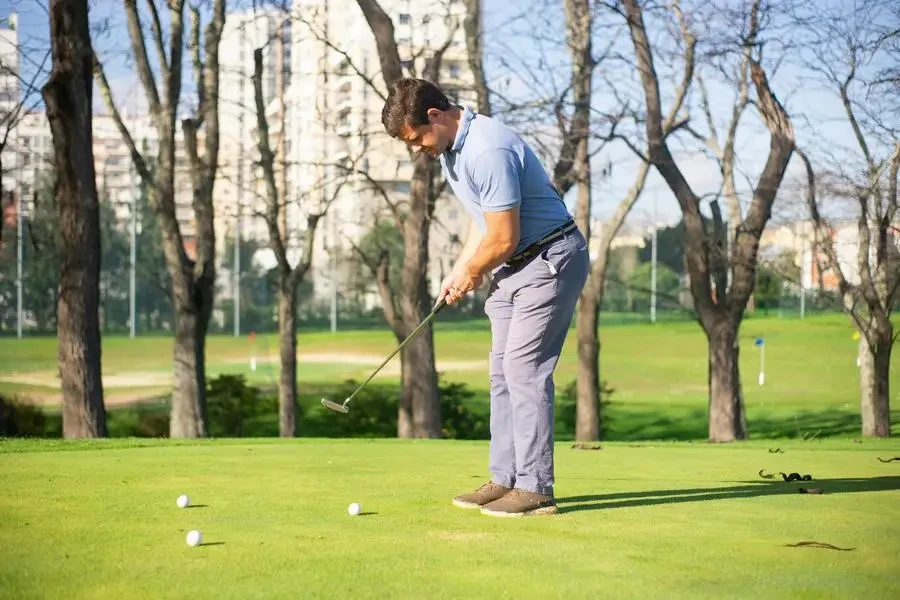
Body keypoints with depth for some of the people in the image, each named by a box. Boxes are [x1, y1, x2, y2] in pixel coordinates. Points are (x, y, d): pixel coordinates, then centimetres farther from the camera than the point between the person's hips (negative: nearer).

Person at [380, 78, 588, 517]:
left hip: (550, 261, -10)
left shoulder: (489, 151, -26)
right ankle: (506, 479, 13)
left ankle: (535, 488, -10)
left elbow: (503, 239, -22)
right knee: (503, 371, 9)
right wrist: (459, 272, 9)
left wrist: (471, 273, -4)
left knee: (524, 367, -13)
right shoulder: (450, 149, 6)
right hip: (512, 267, 10)